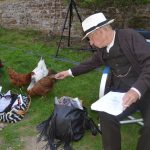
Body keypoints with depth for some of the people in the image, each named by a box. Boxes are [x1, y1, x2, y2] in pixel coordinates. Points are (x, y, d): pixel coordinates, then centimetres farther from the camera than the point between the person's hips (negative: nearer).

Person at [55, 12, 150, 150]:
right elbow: (90, 63, 29)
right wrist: (69, 72, 32)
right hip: (120, 91, 5)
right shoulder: (102, 49, 9)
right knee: (107, 115, -23)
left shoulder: (130, 36, -11)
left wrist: (137, 90, -32)